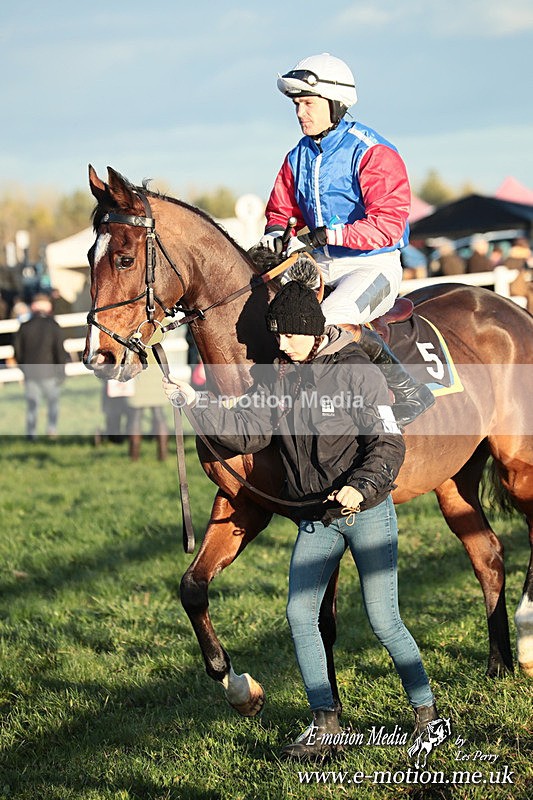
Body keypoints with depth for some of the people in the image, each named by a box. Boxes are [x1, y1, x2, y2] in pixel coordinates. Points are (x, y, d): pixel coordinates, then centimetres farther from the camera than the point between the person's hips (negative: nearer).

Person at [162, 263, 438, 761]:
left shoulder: (357, 372, -12)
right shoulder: (278, 378, 5)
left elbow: (388, 445, -14)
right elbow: (245, 431, 0)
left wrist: (360, 486, -30)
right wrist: (194, 403, -10)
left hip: (368, 513, -5)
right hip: (315, 519, 5)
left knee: (383, 622, -3)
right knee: (299, 615, -4)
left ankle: (428, 712, 16)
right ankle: (325, 725, 4)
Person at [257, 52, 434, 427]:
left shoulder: (373, 153, -13)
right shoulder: (299, 157, 9)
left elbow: (388, 225, -21)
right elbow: (282, 209, 18)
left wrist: (329, 235, -30)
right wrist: (278, 233, -7)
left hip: (372, 266, -7)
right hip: (320, 267, 8)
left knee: (332, 317, -33)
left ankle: (410, 391, -18)